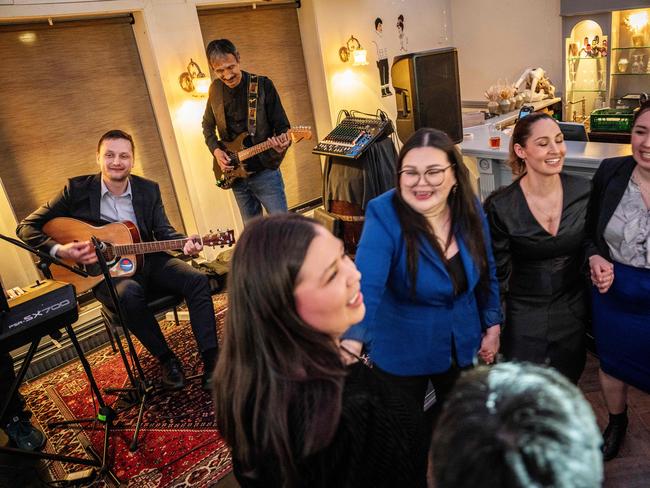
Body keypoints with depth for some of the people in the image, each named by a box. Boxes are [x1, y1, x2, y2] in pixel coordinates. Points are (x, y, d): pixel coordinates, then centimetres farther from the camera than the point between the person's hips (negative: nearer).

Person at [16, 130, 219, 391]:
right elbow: (27, 226, -1)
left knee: (198, 280, -21)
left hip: (150, 261, 3)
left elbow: (163, 230, 1)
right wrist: (59, 250, -18)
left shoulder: (149, 189, 3)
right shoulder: (78, 189, -5)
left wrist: (185, 243, -21)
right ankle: (166, 359, -16)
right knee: (130, 293, -37)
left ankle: (210, 362, -19)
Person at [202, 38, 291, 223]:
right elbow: (208, 125, 18)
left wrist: (283, 143, -29)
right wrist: (216, 150, 0)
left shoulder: (263, 85, -9)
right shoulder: (215, 89, 4)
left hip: (264, 170, -4)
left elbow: (282, 125, -7)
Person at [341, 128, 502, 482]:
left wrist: (492, 325, 5)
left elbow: (486, 272, 3)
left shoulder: (470, 210, -12)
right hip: (402, 353, -4)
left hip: (462, 345, 5)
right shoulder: (384, 215, -28)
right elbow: (366, 284, -41)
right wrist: (351, 343, -55)